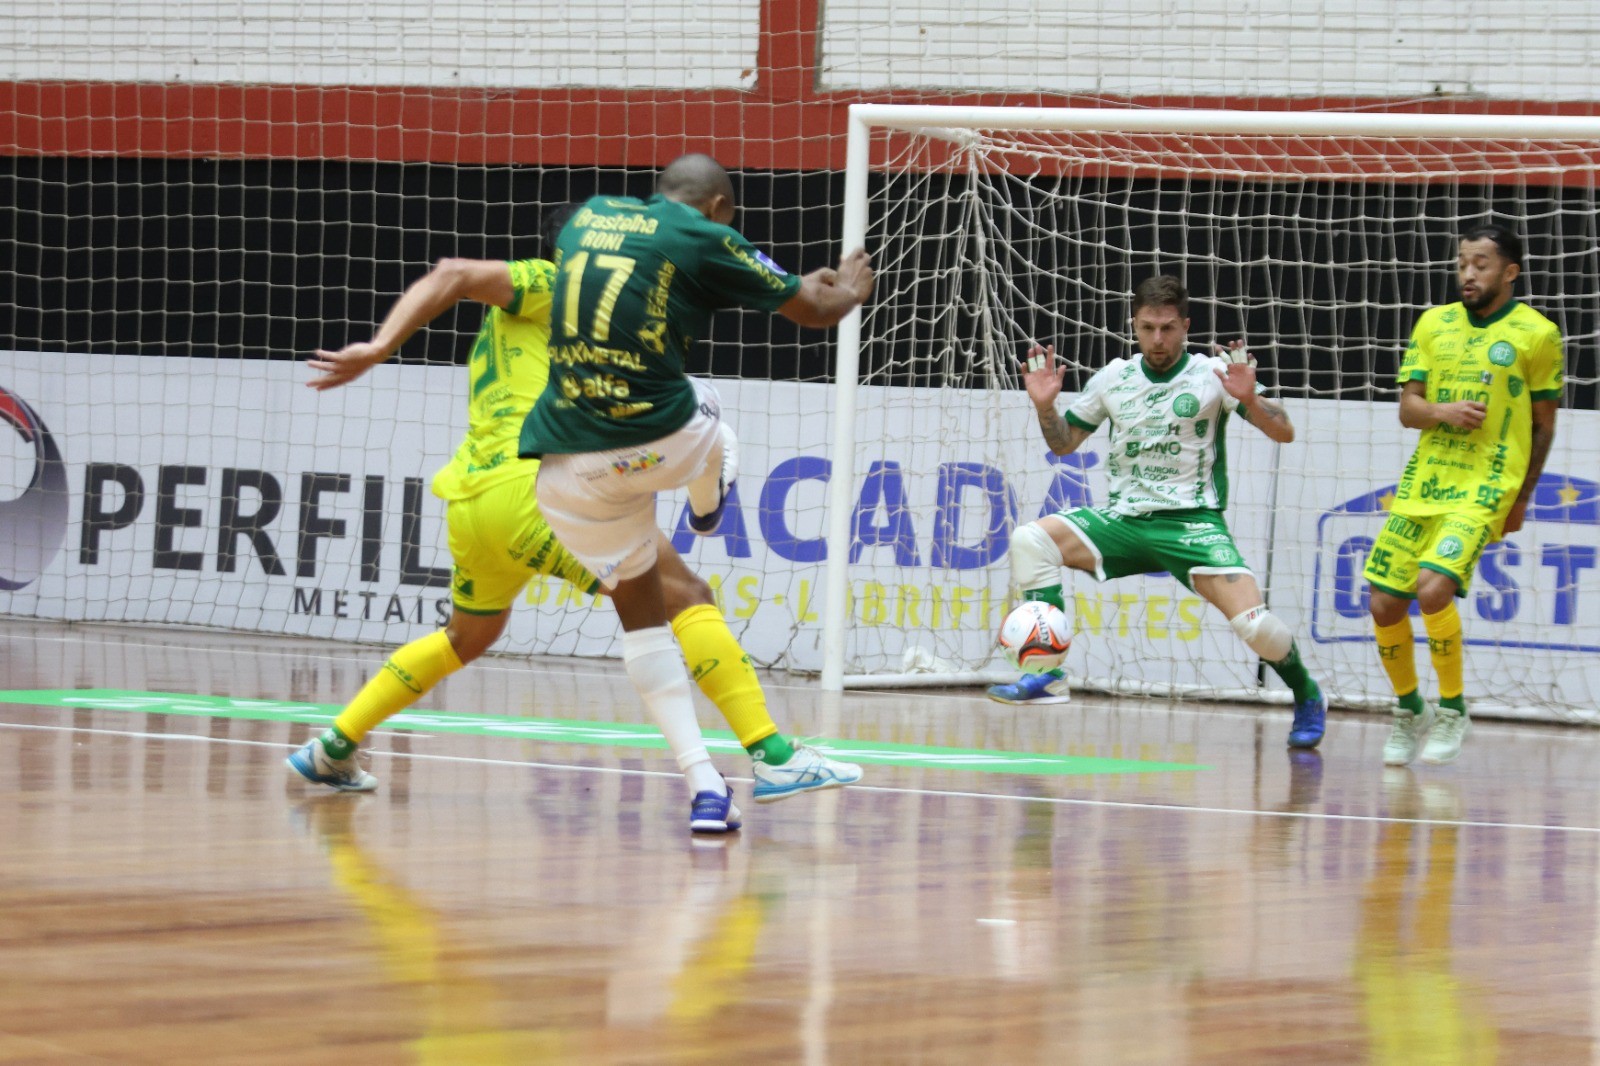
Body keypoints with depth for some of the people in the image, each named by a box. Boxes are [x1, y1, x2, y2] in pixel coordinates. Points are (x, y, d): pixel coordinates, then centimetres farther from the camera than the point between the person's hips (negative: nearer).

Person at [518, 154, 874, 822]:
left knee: (639, 610, 15)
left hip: (568, 466, 4)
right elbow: (813, 309, 8)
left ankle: (701, 779, 6)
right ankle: (707, 513, 61)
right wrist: (850, 291, 34)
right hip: (659, 442, -4)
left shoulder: (587, 217, 15)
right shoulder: (703, 238, 0)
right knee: (707, 421, 32)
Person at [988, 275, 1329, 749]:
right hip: (1123, 520, 4)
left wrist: (1249, 400, -26)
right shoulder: (1113, 378, 9)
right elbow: (1063, 443, 19)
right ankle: (1048, 673, -20)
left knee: (1254, 623, -23)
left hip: (1193, 521, -4)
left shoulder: (1212, 374, -2)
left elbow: (1283, 433, -7)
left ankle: (1307, 696, 9)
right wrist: (1045, 406, -1)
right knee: (1030, 540, -20)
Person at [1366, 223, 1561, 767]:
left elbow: (1543, 424, 7)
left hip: (1485, 487, -5)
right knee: (1384, 603, 0)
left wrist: (1521, 498, 9)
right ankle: (1409, 710, 23)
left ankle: (1452, 710, -5)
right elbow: (1408, 407, 9)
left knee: (1434, 588, -24)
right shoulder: (1434, 324, 10)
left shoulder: (1537, 333, -1)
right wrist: (1443, 411, -13)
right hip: (1423, 482, 5)